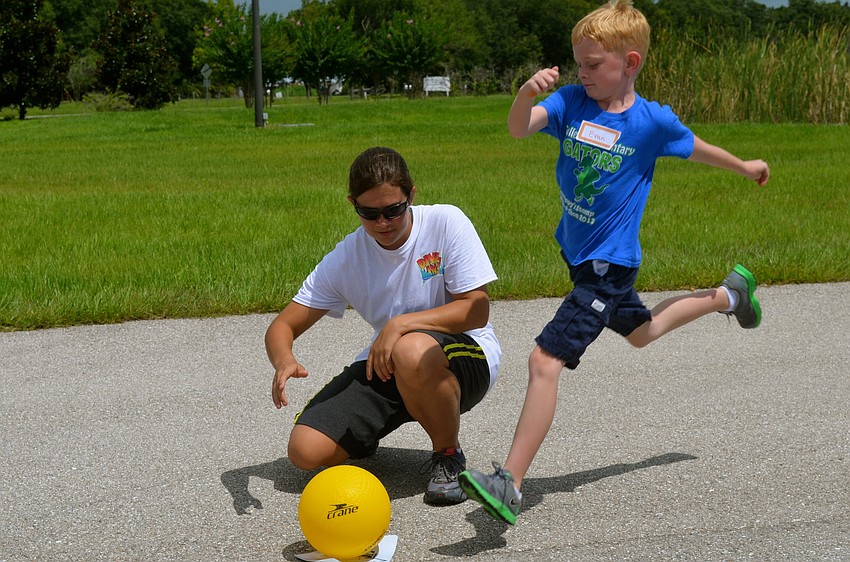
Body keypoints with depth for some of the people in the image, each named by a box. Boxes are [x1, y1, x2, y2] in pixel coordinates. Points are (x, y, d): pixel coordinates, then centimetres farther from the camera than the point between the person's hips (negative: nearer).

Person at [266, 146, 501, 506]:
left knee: (412, 350, -40)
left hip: (467, 356, -3)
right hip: (385, 367, 4)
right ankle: (368, 435, 22)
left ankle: (448, 455, -11)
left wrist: (402, 323, -29)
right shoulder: (343, 260, -6)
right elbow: (283, 326, -4)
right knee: (305, 450, -15)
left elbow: (477, 310, -17)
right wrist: (284, 360, -28)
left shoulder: (445, 223, -14)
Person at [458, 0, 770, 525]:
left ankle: (510, 484, -17)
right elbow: (519, 128, -22)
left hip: (609, 262, -7)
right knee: (640, 332, 31)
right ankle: (728, 295, 56)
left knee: (545, 361, -18)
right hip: (578, 251, 7)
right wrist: (526, 94, -44)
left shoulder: (651, 120, -13)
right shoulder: (571, 101, -5)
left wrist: (746, 167, 24)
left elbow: (694, 146, 8)